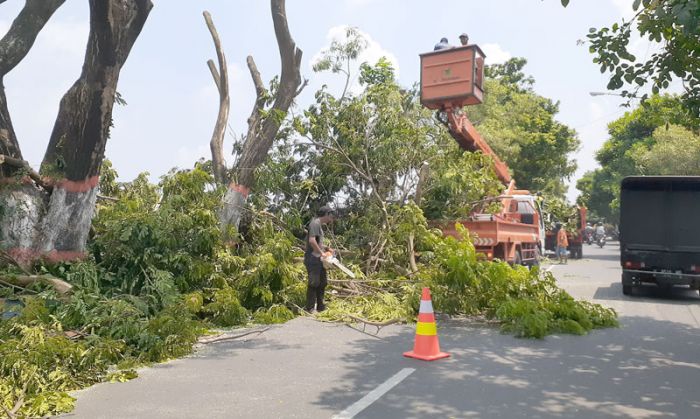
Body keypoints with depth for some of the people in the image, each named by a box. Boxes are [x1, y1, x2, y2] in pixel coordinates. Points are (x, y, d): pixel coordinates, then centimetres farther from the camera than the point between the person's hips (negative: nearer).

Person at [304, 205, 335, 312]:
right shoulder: (315, 223, -13)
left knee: (323, 282, 15)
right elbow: (312, 241, -25)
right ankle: (310, 309, 0)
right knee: (314, 283, -7)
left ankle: (320, 307, 24)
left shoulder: (319, 225, 17)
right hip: (313, 259, -10)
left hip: (318, 260, 10)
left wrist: (325, 249, 9)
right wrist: (321, 253, -18)